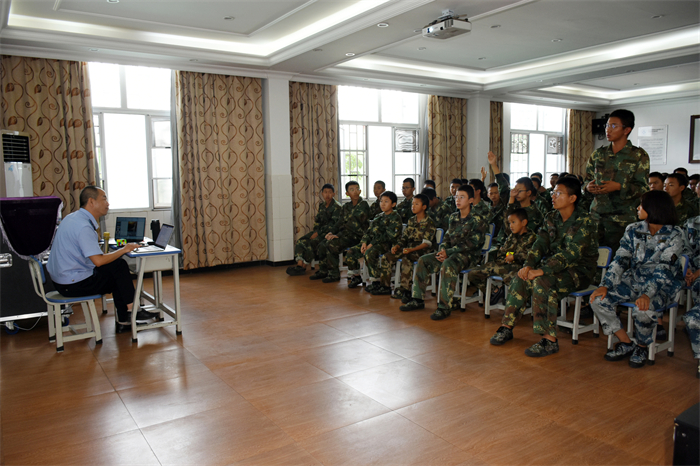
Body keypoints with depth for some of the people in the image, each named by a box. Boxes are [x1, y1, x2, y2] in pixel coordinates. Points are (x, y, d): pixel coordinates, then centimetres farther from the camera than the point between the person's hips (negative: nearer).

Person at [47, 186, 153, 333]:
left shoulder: (73, 217, 9)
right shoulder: (83, 226, -24)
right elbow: (98, 261, -27)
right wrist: (124, 249, -15)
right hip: (74, 284, -10)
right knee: (120, 268, -6)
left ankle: (123, 322, 14)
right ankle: (130, 311, 11)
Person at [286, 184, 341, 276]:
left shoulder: (337, 207, -10)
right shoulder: (321, 204, 12)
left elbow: (332, 224, -17)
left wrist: (318, 233, -18)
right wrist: (315, 229, 2)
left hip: (329, 232, -7)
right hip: (320, 230, 7)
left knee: (312, 243, -27)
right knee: (301, 241, -12)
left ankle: (303, 267, -16)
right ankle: (299, 264, -23)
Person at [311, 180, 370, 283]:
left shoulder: (363, 204, -10)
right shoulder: (346, 206, 14)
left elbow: (354, 223, -17)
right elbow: (340, 222, 14)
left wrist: (338, 235, -19)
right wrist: (331, 232, -6)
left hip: (356, 236, -7)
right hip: (346, 234, 8)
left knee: (331, 244, -24)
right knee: (322, 244, -6)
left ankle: (334, 274, -13)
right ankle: (323, 271, 7)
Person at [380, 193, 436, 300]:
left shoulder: (429, 223, -6)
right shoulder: (411, 220, 16)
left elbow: (427, 243, -15)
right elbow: (404, 236, 16)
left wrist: (412, 249, -28)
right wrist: (397, 246, -4)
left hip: (421, 250, -7)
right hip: (408, 248, 7)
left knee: (406, 259, -35)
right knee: (387, 256, -9)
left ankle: (405, 290, -31)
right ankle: (385, 286, -4)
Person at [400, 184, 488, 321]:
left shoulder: (477, 220, -8)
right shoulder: (453, 217, 14)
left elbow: (472, 243, -16)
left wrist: (448, 252, -20)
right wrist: (442, 250, -6)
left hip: (468, 255, -7)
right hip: (451, 252, 7)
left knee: (448, 265, -36)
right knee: (423, 260, -9)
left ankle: (444, 306, -32)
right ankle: (418, 299, -5)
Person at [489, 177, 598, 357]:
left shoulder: (584, 221, -17)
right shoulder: (551, 218, 6)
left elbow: (571, 253, -27)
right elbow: (540, 243, 0)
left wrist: (542, 271, -35)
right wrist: (529, 265, -18)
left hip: (580, 270, -7)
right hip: (555, 266, 7)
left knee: (541, 282, -32)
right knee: (521, 279, -17)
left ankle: (550, 340, -29)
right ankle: (507, 327, -12)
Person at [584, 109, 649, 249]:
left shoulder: (639, 155, 2)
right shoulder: (598, 154, 14)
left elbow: (643, 188, -3)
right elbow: (588, 179, 19)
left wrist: (619, 187, -18)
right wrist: (588, 187, -4)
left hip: (623, 220, -3)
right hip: (596, 216, 4)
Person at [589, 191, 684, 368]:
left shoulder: (674, 235, -11)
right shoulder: (633, 230, 3)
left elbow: (664, 269, -21)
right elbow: (620, 260, -4)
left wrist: (647, 294, -36)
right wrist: (605, 285, -18)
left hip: (661, 285, -5)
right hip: (633, 280, 5)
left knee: (644, 310, -35)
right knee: (598, 300, -17)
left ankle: (642, 347, -1)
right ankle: (626, 345, 1)